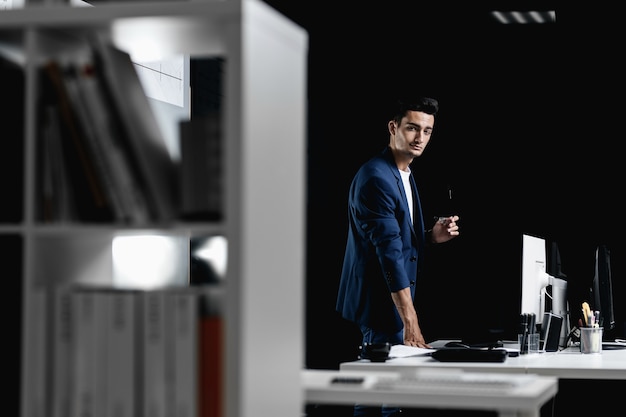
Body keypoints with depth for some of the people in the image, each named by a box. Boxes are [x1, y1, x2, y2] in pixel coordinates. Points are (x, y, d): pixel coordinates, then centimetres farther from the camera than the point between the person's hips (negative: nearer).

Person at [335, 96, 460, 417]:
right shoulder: (376, 178, -19)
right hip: (380, 298, -10)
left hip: (390, 298, 10)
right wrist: (410, 321, -29)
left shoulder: (404, 174, 12)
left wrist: (431, 236, 0)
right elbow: (389, 251, -26)